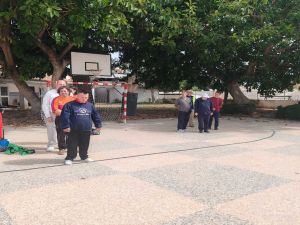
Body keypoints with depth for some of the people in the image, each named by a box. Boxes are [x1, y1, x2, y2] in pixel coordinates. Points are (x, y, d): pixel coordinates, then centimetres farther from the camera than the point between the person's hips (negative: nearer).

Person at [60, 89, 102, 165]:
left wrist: (98, 125, 14)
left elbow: (96, 115, 15)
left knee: (84, 145, 15)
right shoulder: (70, 105, -7)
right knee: (72, 145, 4)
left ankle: (84, 156, 32)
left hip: (86, 130, 4)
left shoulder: (90, 105, 7)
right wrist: (65, 126, -15)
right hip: (73, 130, -4)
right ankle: (69, 158, 17)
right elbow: (65, 116, -11)